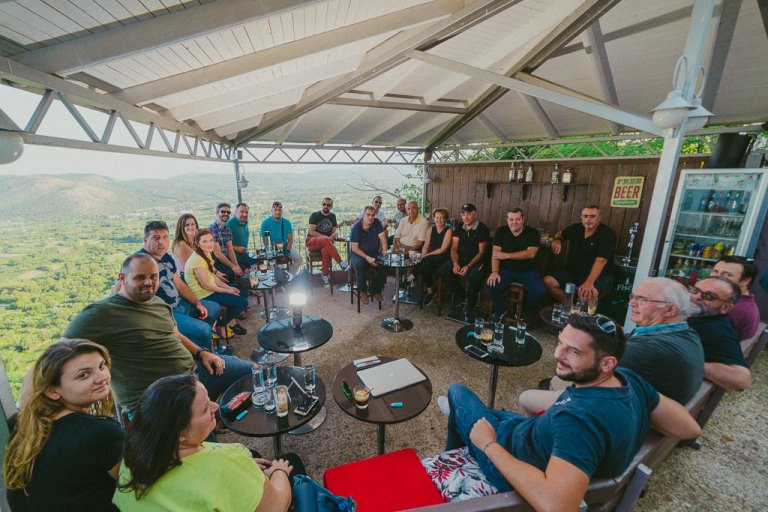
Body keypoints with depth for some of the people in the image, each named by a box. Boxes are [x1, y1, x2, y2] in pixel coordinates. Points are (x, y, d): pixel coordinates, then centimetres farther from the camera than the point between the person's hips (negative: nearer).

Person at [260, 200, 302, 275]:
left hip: (285, 247, 2)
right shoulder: (266, 223, -5)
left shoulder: (287, 222, 0)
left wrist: (286, 250, -13)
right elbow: (264, 240, -4)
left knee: (298, 258, -19)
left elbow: (290, 239, 1)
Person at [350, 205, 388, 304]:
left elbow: (382, 238, -9)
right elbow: (354, 248, -16)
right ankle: (363, 291, -14)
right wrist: (367, 258, -27)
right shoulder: (356, 228, -13)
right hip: (358, 254, -3)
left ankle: (375, 290, -3)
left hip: (374, 253, 4)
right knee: (359, 264, -36)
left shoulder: (376, 223, -3)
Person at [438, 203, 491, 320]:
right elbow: (454, 248, 2)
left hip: (476, 262, -5)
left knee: (475, 277, -35)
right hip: (460, 260, 5)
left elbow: (481, 252, -11)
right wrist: (455, 263, -16)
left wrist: (468, 266, -22)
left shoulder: (482, 229, -7)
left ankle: (469, 308, -10)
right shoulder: (459, 228, 8)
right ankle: (460, 295, 3)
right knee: (443, 270, -19)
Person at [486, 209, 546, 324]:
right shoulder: (501, 231, 0)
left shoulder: (532, 232, -4)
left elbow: (531, 253, -17)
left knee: (540, 291, -23)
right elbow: (495, 253, -9)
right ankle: (500, 311, 6)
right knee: (493, 285, -26)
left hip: (527, 271, 0)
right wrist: (494, 271, -23)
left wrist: (507, 255, -26)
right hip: (506, 269, 0)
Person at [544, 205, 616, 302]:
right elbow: (560, 234, 26)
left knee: (588, 294, -38)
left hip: (599, 276, -5)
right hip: (573, 271, 5)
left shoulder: (607, 234, -14)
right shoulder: (575, 228, 2)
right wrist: (557, 240, -2)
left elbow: (601, 260, -27)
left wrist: (589, 282, -41)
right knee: (547, 281, -18)